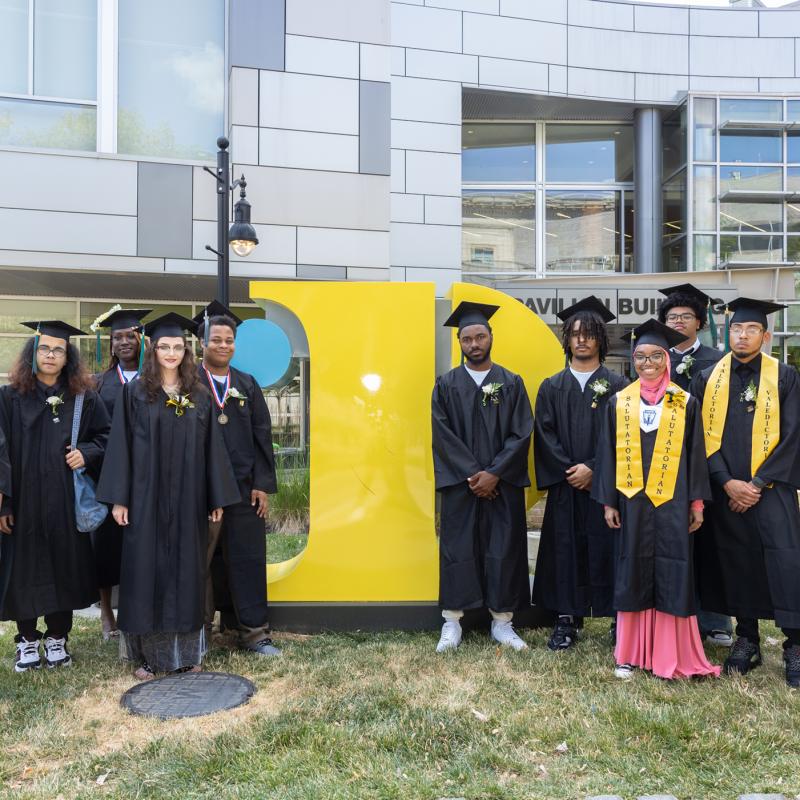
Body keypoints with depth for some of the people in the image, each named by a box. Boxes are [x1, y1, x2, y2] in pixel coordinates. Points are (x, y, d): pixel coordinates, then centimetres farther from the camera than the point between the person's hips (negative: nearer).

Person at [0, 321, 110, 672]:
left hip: (67, 500, 1)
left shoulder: (84, 399, 4)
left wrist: (86, 453, -12)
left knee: (64, 567, 7)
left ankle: (57, 638, 23)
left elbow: (105, 436, 10)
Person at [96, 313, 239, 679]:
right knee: (146, 569, 3)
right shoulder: (135, 391, 0)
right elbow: (121, 445, -3)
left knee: (186, 569, 8)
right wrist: (119, 498, -8)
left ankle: (186, 650, 20)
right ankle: (146, 653, 15)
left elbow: (211, 448, 5)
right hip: (147, 498, -2)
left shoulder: (199, 396, 6)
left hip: (188, 500, 2)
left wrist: (217, 498, 2)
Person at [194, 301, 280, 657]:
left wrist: (263, 484, 0)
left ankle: (253, 631, 18)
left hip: (244, 488, 3)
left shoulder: (248, 385, 10)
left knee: (248, 559, 7)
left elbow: (262, 435, 8)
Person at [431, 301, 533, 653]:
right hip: (459, 484, 0)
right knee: (457, 550, 3)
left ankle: (502, 621, 16)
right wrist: (471, 474, -12)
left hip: (503, 484, 1)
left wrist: (494, 473, -12)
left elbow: (521, 433, -2)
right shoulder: (446, 384, 4)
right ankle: (452, 622, 13)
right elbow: (442, 435, -4)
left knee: (504, 550, 4)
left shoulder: (511, 383, 5)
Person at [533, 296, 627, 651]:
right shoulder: (552, 387, 9)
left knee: (605, 549, 1)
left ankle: (616, 617, 12)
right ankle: (566, 619, 12)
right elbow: (545, 434, 2)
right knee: (565, 548, 4)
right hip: (564, 486, 2)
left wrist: (593, 468, -14)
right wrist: (567, 470, -10)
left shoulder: (617, 386, 4)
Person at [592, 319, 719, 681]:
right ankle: (629, 652, 16)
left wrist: (697, 502, 1)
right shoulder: (619, 402, 4)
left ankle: (669, 655, 11)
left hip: (672, 502, -1)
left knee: (671, 575, 1)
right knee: (632, 573, 6)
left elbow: (696, 455, 4)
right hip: (632, 501, 1)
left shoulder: (685, 403, 3)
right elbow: (607, 454, 5)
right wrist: (608, 501, 1)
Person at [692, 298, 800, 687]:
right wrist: (727, 482, -8)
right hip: (726, 491, 2)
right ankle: (747, 641, 20)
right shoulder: (708, 379, 6)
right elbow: (703, 437, 3)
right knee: (737, 565, 7)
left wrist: (758, 484, -11)